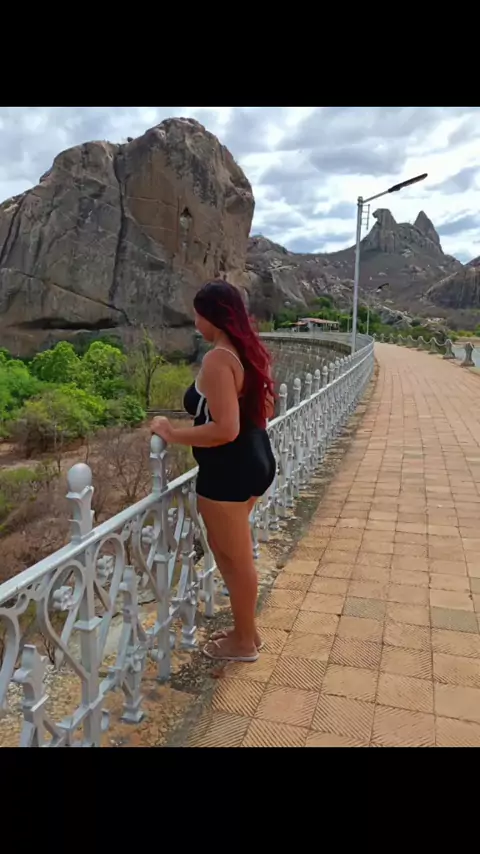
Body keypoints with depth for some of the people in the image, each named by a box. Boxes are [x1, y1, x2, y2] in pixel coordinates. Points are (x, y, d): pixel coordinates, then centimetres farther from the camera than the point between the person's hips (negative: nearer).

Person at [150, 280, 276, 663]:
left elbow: (225, 430, -28)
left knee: (237, 557, 8)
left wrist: (172, 433, -16)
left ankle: (245, 642, 30)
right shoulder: (250, 352, 7)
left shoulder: (218, 359, -21)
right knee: (225, 546, 23)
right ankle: (245, 628, 38)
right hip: (256, 460, 10)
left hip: (228, 471, -10)